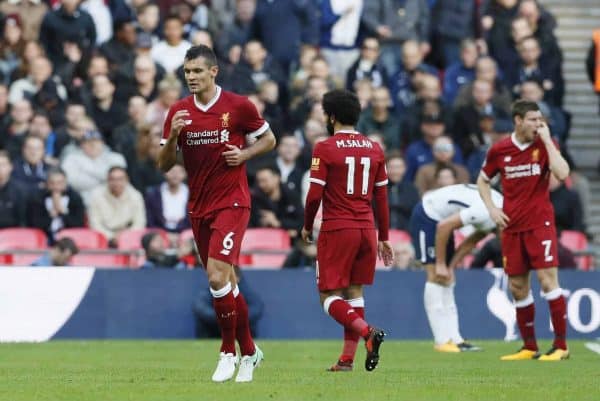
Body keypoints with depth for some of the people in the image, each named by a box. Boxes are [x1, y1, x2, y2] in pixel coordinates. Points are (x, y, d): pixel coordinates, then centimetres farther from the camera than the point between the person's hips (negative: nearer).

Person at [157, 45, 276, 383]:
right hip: (199, 208, 5)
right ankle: (249, 350, 25)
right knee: (226, 282, 10)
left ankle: (229, 352, -3)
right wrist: (173, 136, -14)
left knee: (217, 276, -18)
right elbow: (165, 165, 4)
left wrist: (244, 154, -12)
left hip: (232, 202, -5)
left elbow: (269, 139, 6)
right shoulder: (178, 112, 4)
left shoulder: (238, 106, -6)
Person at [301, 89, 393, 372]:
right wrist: (384, 238, 17)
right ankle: (347, 358, 8)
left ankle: (367, 331, -24)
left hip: (337, 230, -5)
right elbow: (382, 197, 11)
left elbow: (315, 195, -10)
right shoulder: (374, 149, 9)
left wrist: (307, 226, 7)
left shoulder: (325, 149, -7)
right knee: (354, 292, 12)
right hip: (366, 229, 5)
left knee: (329, 296, 0)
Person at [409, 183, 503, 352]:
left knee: (446, 282, 6)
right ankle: (442, 341, -11)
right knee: (436, 278, -11)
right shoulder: (484, 212, -30)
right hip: (427, 216, -9)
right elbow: (444, 226, -26)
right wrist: (441, 264, -18)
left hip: (441, 217, 9)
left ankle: (454, 339, 5)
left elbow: (471, 241, 7)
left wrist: (450, 267, 0)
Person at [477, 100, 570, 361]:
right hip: (511, 226, 3)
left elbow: (562, 173, -19)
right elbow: (483, 180, 18)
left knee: (548, 280, -12)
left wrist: (547, 140, -16)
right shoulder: (499, 150, 3)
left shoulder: (544, 144, -2)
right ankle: (529, 347, 16)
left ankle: (561, 346, -9)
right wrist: (491, 208, 3)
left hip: (540, 223, -3)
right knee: (517, 287, 5)